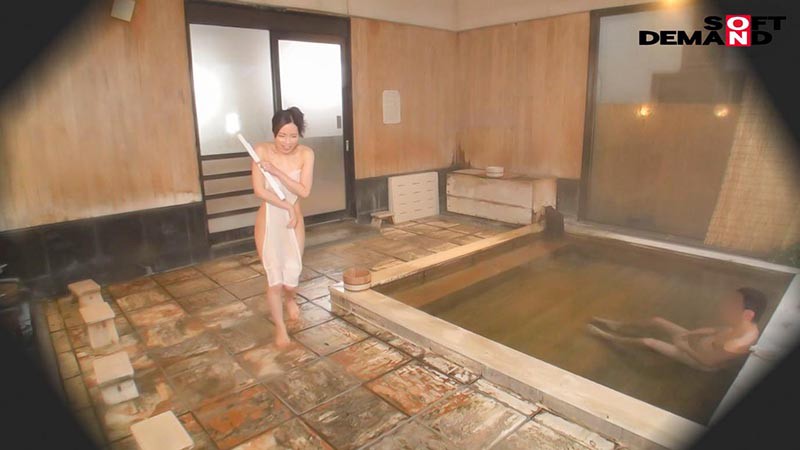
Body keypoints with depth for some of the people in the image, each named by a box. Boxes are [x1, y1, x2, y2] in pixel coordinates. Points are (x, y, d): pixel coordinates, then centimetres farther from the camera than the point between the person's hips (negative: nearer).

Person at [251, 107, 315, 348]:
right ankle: (280, 328, 18)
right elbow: (259, 190, -14)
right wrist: (287, 206, -15)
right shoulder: (262, 150, -12)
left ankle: (290, 299, 39)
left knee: (292, 272, 0)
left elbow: (304, 191, -15)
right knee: (274, 275, -2)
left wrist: (277, 172, -22)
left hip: (294, 218, 1)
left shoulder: (306, 154, -8)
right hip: (268, 218, -1)